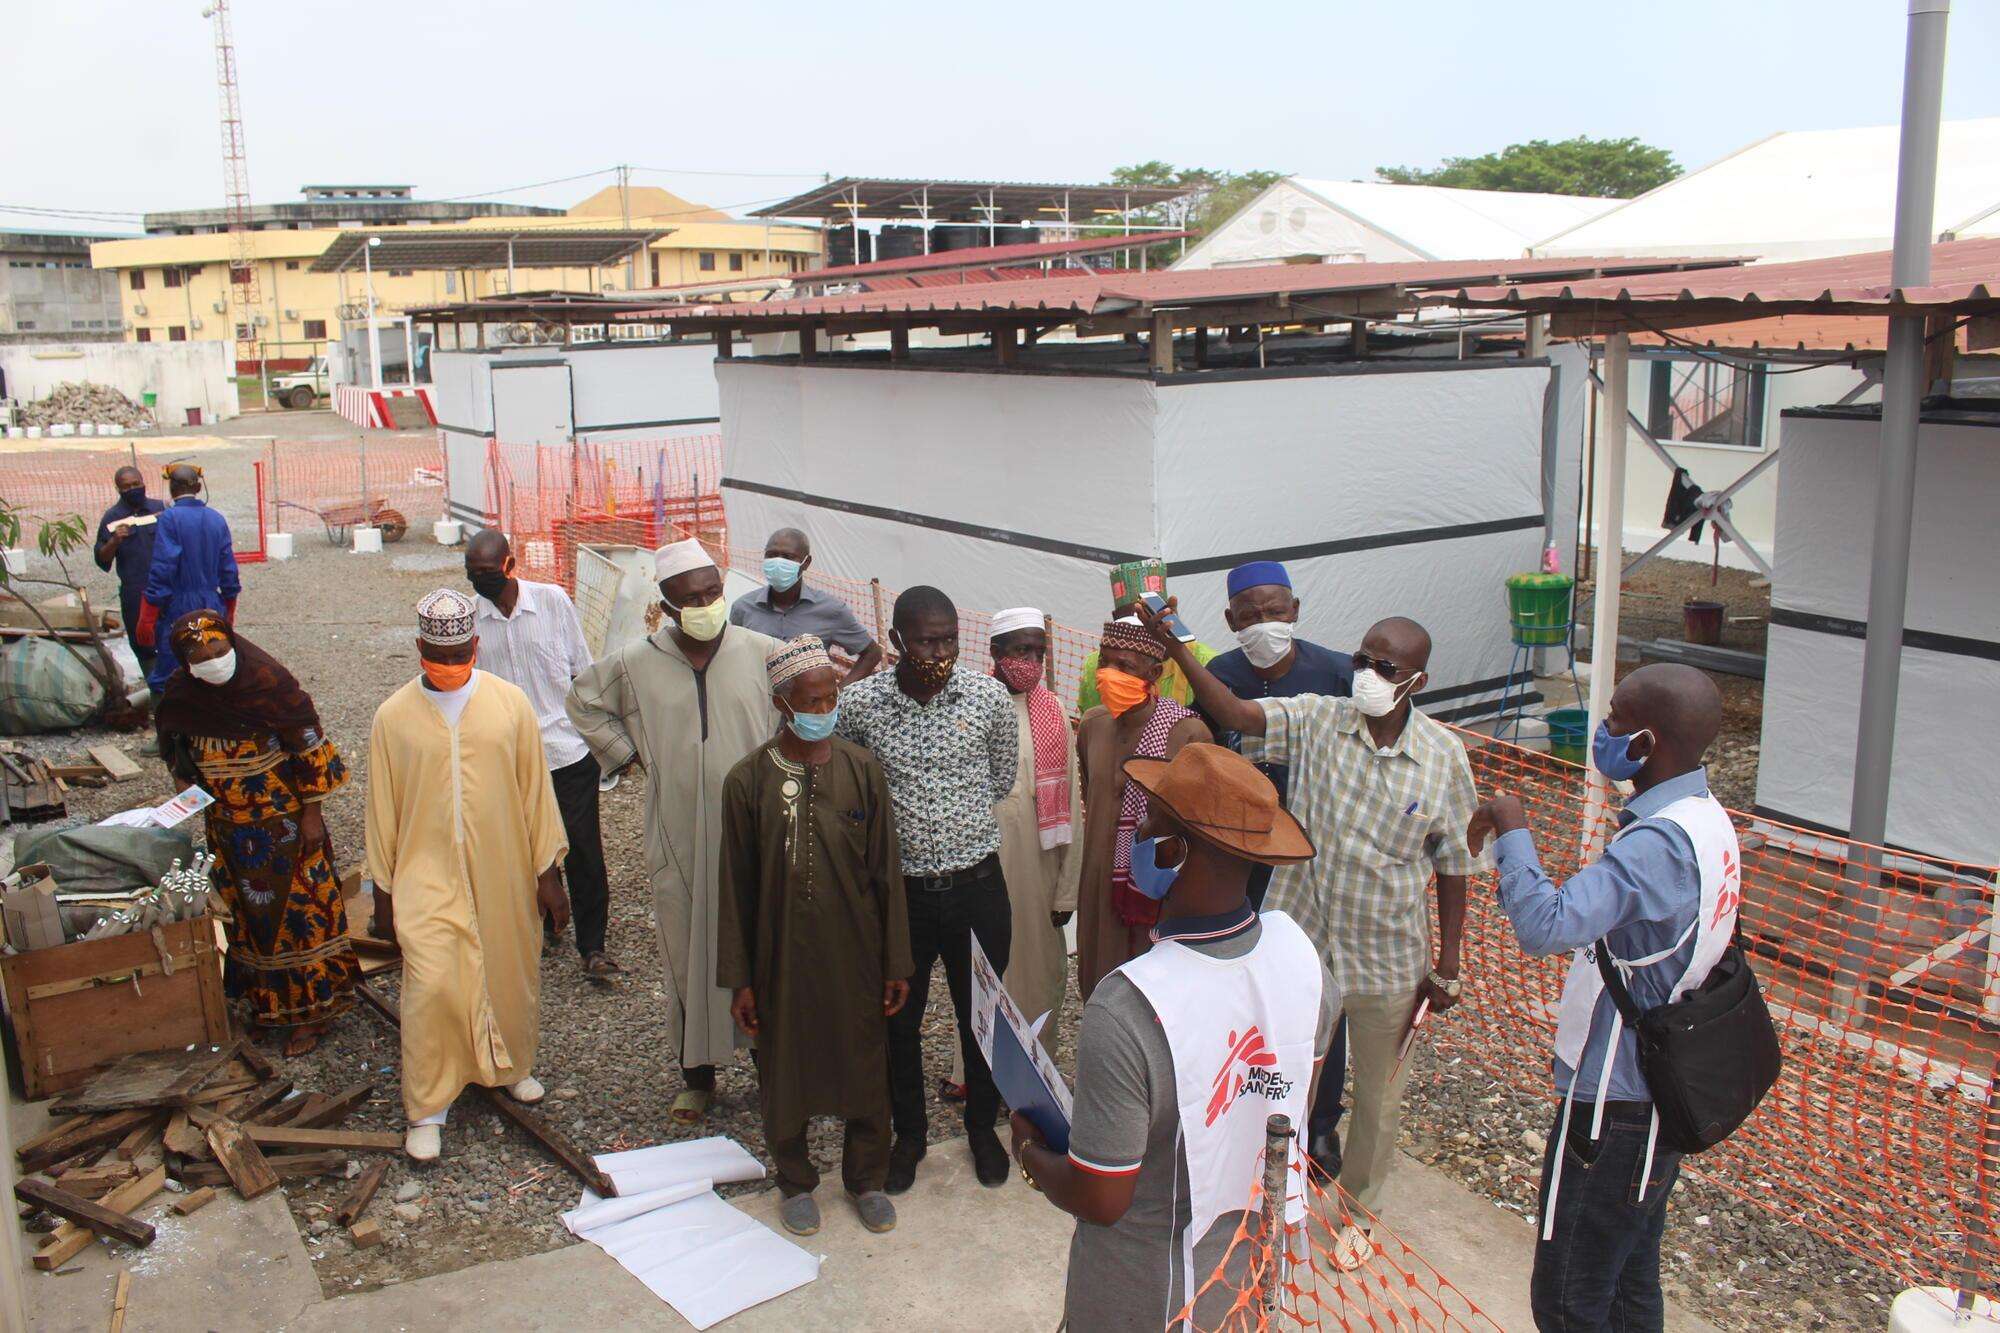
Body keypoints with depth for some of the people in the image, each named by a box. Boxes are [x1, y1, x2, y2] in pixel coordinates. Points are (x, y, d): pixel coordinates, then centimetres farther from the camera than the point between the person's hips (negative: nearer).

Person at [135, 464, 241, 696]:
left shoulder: (169, 518, -11)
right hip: (211, 609, 5)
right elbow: (228, 570, 9)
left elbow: (162, 571, -15)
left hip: (177, 609, -5)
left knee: (164, 683, 0)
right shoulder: (217, 519, 4)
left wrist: (146, 620, -11)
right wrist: (229, 612, 21)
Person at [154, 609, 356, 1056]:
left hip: (283, 822, -4)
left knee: (298, 906, 3)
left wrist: (311, 813, -11)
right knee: (251, 912, 15)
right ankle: (269, 998, 30)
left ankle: (311, 1006, 14)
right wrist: (200, 800, 11)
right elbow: (181, 759, 12)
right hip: (230, 827, 4)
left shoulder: (269, 683, -20)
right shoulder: (181, 698, -7)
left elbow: (308, 747, -13)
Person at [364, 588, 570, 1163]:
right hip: (427, 877, -1)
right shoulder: (394, 716, -3)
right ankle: (426, 1109, 4)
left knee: (511, 976, 12)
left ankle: (513, 1066, 39)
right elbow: (383, 808, 4)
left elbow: (535, 791, 2)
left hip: (502, 874, 1)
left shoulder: (511, 704, -2)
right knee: (431, 986, -12)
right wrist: (383, 892, 6)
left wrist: (548, 872, 2)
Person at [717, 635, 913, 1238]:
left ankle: (867, 1177, 36)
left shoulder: (862, 770, -6)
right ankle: (795, 1181, 37)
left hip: (855, 952, 1)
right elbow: (737, 888, -4)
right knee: (785, 1070, 14)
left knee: (866, 1065, 13)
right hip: (782, 956, -1)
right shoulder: (749, 780, -9)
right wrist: (739, 979, -3)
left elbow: (886, 873, -1)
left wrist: (895, 963, 0)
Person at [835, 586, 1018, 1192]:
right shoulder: (859, 703, -10)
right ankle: (910, 1132, 39)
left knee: (983, 1014, 17)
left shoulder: (990, 697, -8)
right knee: (899, 1018, 15)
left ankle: (982, 1125, 42)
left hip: (977, 887, 0)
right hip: (899, 889, 0)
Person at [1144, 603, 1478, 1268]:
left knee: (1378, 1095, 19)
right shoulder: (1315, 720, -10)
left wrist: (1448, 967, 0)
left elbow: (1452, 865, -2)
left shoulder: (1443, 756, -9)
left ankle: (1359, 1208, 45)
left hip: (1389, 960, 0)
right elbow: (1235, 714, -25)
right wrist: (1175, 648, -40)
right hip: (1299, 940, 0)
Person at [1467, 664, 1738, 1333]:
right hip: (1661, 1095, 10)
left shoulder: (1658, 843, -28)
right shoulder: (1706, 820, 4)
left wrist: (1513, 831, -26)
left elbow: (1545, 926, -38)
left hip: (1614, 1104, -10)